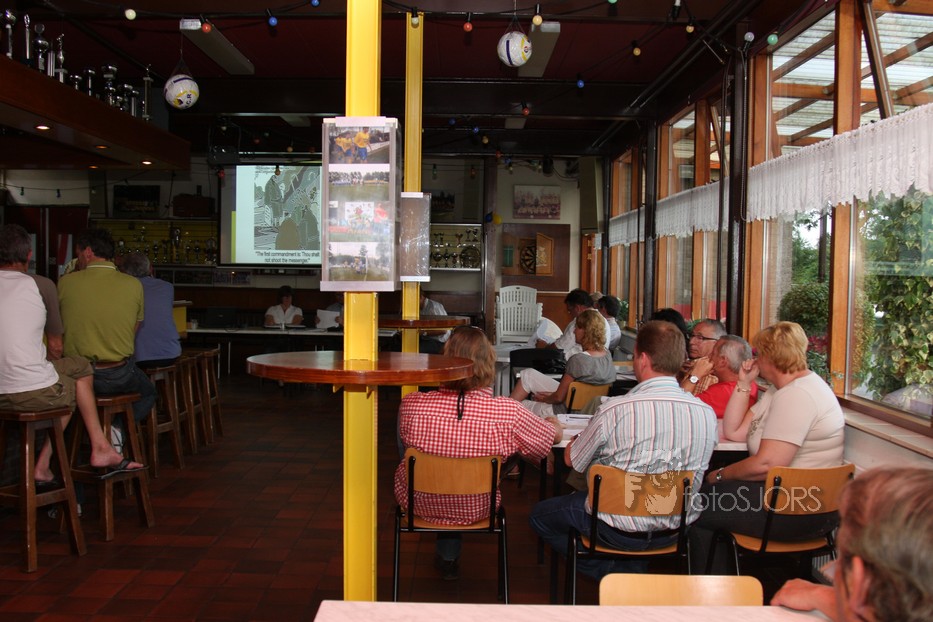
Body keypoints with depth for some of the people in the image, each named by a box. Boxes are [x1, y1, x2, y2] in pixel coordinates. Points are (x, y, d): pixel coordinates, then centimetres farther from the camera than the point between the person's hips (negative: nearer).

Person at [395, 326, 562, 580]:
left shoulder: (411, 405, -25)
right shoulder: (509, 413, -27)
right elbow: (556, 435, -6)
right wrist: (554, 423, 21)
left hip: (418, 505, 1)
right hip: (475, 511, 0)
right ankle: (449, 554, 46)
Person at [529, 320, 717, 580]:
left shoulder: (615, 409, -24)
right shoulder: (707, 413, -11)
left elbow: (571, 460, -6)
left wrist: (579, 438, 15)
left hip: (619, 531, -5)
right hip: (675, 531, 5)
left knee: (540, 515, 18)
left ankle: (611, 576, 11)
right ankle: (630, 571, 22)